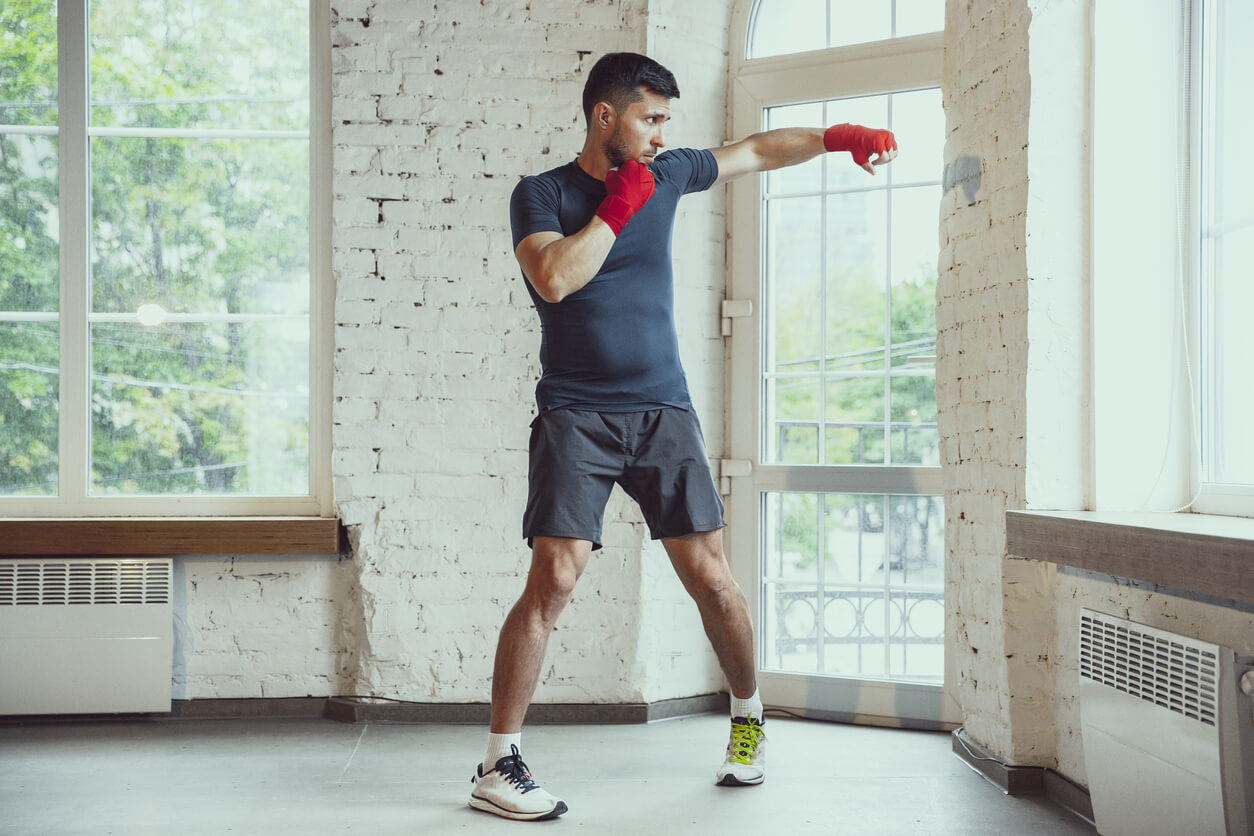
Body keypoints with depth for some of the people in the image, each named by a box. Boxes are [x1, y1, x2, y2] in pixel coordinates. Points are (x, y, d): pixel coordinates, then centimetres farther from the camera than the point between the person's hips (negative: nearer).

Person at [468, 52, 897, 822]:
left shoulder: (667, 175, 12)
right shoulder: (541, 193, 0)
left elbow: (756, 151, 25)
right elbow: (554, 279, -18)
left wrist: (838, 137, 19)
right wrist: (620, 205, -10)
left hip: (663, 411, 4)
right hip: (577, 414, -3)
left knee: (710, 577, -1)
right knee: (555, 578, -16)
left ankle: (750, 715, 24)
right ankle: (498, 766, -7)